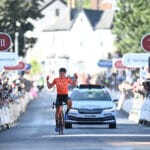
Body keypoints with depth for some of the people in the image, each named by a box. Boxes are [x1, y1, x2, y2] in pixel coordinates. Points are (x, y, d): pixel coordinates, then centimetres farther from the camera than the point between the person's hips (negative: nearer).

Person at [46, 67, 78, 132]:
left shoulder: (67, 79, 4)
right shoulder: (56, 80, 4)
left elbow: (74, 84, 7)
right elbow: (49, 87, 8)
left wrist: (75, 78, -7)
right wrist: (47, 80, -5)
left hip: (65, 96, -1)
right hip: (59, 96, 1)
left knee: (70, 102, -35)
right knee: (58, 110, -5)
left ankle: (66, 112, -7)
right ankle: (57, 124, 7)